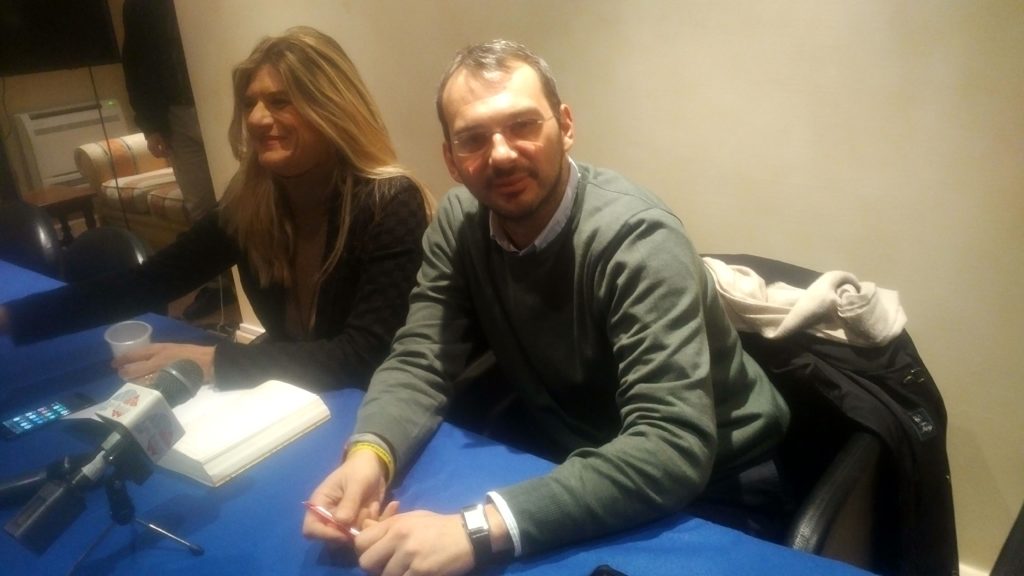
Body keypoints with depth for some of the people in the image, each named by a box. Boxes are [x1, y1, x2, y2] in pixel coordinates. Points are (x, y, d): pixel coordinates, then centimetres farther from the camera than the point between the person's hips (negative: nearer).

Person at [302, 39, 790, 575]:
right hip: (567, 463, 5)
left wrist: (478, 529, -42)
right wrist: (368, 454, -28)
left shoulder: (638, 240, -27)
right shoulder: (458, 224, -7)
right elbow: (420, 361, -7)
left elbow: (674, 449, -34)